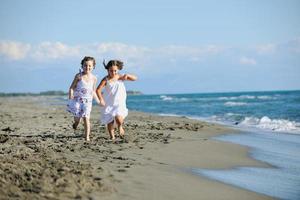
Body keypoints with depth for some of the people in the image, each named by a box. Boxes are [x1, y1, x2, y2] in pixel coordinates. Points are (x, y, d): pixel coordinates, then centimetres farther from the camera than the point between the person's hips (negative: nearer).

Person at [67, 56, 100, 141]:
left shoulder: (94, 78, 2)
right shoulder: (79, 76, -7)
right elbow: (72, 88, -5)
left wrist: (98, 100, 12)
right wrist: (70, 97, -19)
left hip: (87, 101, 1)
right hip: (77, 99, -1)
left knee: (86, 118, -7)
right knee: (77, 117, 3)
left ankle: (87, 136, -4)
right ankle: (76, 122, 40)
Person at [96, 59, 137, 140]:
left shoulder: (120, 77, -2)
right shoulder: (106, 79, -9)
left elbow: (135, 78, -1)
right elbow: (98, 90, -14)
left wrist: (127, 75, -18)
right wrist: (101, 99, -26)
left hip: (119, 103, 0)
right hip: (108, 104, 0)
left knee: (118, 117, -23)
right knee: (109, 121, 4)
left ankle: (120, 127, 10)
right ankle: (112, 137, 22)